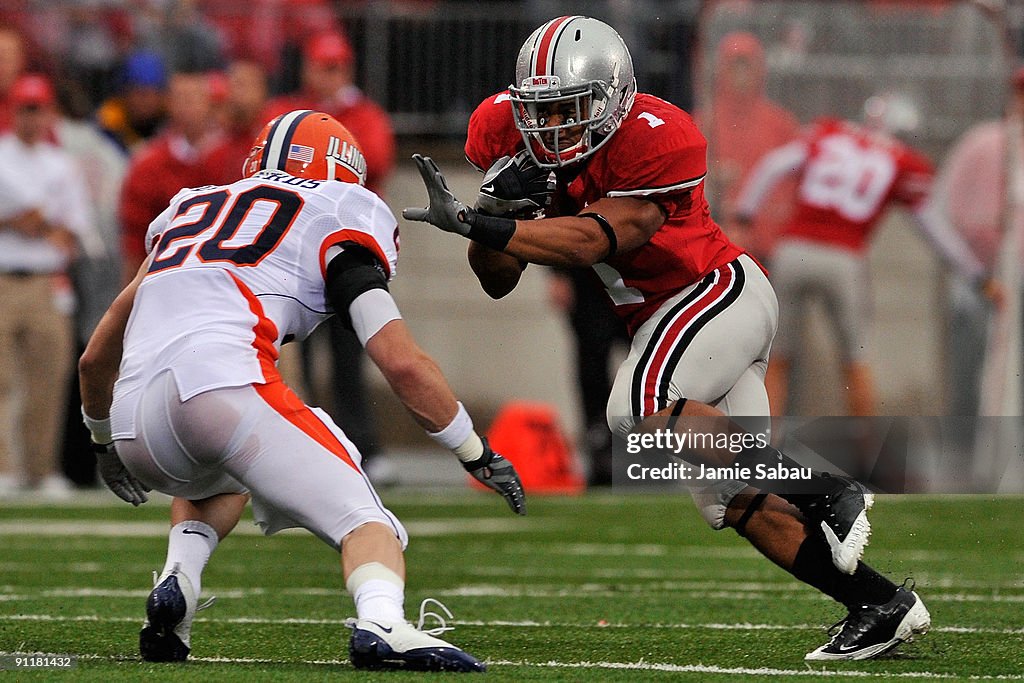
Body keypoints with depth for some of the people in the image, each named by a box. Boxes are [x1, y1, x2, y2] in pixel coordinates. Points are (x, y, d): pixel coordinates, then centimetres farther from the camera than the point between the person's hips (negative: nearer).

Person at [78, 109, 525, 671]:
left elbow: (95, 359, 40)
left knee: (219, 479, 38)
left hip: (139, 433, 6)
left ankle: (178, 578, 9)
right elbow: (403, 365, 6)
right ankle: (381, 626, -36)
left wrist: (104, 440, 57)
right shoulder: (335, 213, 16)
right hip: (223, 383, -6)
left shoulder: (190, 209, 33)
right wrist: (476, 453, 19)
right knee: (367, 523, -4)